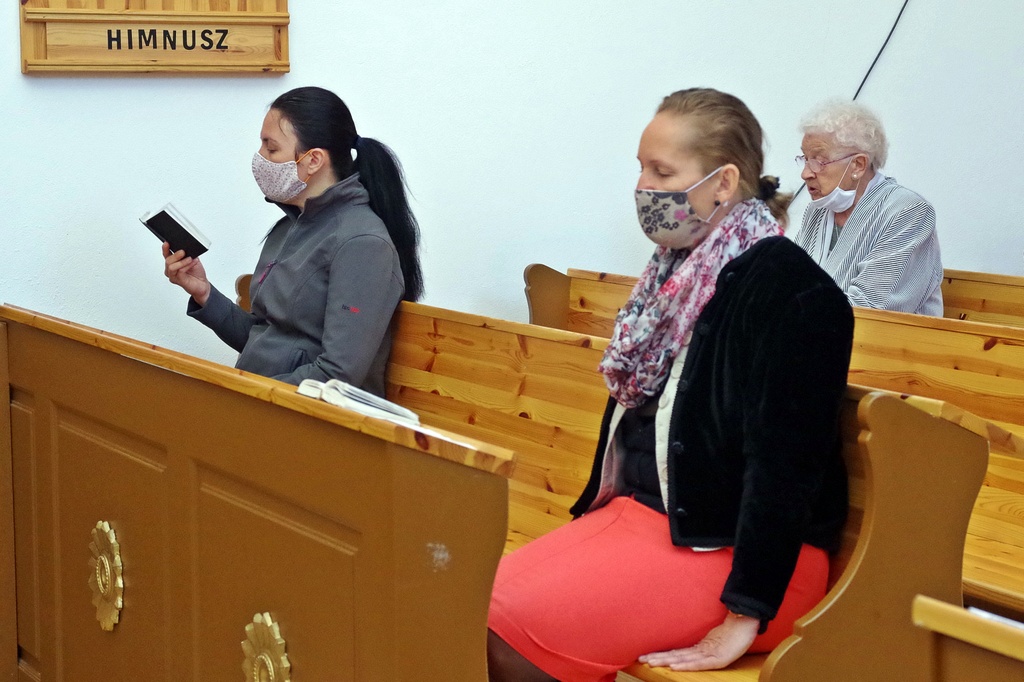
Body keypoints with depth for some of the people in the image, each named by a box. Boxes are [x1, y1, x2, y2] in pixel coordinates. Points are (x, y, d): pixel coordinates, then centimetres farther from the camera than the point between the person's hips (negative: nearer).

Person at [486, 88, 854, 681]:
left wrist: (742, 620, -22)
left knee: (511, 633, -23)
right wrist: (588, 518, 15)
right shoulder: (678, 271, 11)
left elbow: (785, 461, -22)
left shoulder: (789, 290, -18)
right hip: (639, 515, 8)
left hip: (734, 552, -8)